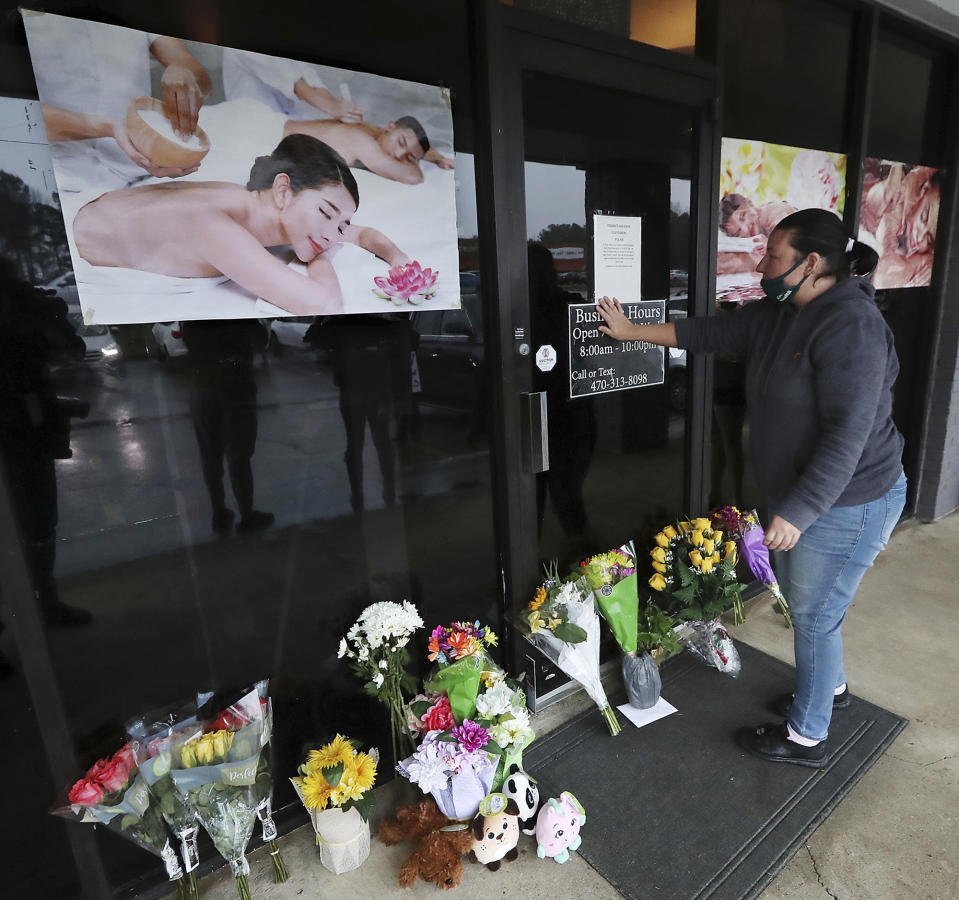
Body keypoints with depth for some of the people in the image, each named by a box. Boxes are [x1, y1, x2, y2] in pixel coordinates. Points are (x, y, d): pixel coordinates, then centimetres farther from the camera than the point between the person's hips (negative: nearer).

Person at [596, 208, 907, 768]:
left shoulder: (850, 326, -24)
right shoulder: (780, 315, 3)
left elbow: (848, 435, -28)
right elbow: (712, 333, 11)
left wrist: (797, 512, -28)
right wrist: (631, 332, 13)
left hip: (846, 503, -9)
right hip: (799, 493, 9)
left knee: (814, 616, 6)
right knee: (802, 601, 24)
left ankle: (806, 737, 28)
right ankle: (831, 687, 50)